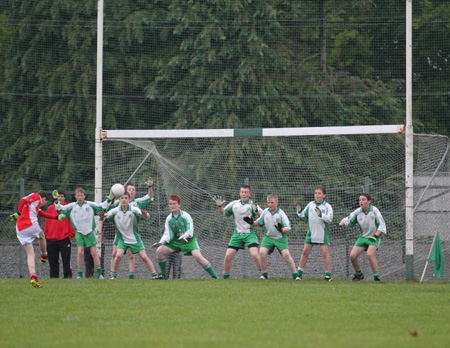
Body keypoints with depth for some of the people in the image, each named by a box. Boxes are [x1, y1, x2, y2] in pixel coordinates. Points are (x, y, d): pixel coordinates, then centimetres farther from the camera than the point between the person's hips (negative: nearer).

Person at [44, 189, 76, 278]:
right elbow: (47, 223, 13)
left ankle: (67, 276, 0)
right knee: (53, 261, 6)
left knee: (66, 260, -4)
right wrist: (46, 235, 5)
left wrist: (71, 235, -5)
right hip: (51, 240, 3)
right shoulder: (50, 208, 11)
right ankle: (54, 276, 12)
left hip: (65, 238, -3)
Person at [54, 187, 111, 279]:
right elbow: (60, 209, 3)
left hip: (90, 232, 0)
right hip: (79, 233, 0)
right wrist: (56, 201, -9)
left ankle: (99, 273, 6)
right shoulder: (72, 206, 2)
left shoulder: (90, 205, 1)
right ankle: (80, 274, 0)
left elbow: (102, 207, 6)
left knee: (94, 252, -1)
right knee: (80, 252, -9)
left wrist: (109, 200, -5)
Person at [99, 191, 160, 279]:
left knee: (144, 257, -5)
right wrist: (102, 217, -38)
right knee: (118, 255, -20)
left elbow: (141, 215, -28)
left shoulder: (134, 210, -14)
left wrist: (145, 215, -53)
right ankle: (113, 275, -3)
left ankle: (154, 274, 6)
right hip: (122, 239, 0)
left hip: (135, 239, 0)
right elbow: (106, 219, -14)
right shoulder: (115, 211, -9)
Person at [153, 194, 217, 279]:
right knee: (159, 251, -7)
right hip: (176, 241, 5)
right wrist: (160, 242, -16)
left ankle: (214, 276, -18)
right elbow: (167, 234, 1)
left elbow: (190, 230, -17)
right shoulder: (169, 219, 3)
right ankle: (163, 274, 9)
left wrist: (184, 236, -38)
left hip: (188, 240, -5)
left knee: (198, 256, -26)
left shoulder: (185, 215, -10)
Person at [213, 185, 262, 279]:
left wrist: (256, 210, -37)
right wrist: (219, 206, 1)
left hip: (250, 233, -4)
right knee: (228, 255, -4)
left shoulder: (252, 204, -5)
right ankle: (225, 277, 11)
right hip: (237, 234, 4)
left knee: (254, 254, -21)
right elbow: (223, 213, 20)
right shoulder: (234, 204, 8)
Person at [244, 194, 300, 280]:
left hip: (280, 238, -3)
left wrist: (281, 229, -39)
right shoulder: (265, 212, -3)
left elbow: (288, 229, -18)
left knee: (286, 254, -17)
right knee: (262, 252, -17)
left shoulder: (281, 214, -15)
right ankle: (264, 274, 1)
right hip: (268, 237, 3)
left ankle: (295, 275, -6)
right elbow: (260, 222, 15)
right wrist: (252, 222, -4)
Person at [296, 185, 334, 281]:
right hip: (311, 233, 4)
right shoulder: (310, 205, 8)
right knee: (305, 252, 4)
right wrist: (299, 212, -1)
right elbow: (304, 218, 15)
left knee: (325, 252, -8)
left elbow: (329, 218, -16)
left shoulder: (327, 206, -3)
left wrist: (321, 214, -29)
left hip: (323, 233, -4)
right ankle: (299, 273, 12)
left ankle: (328, 274, -1)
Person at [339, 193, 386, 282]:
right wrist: (342, 223, -15)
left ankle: (376, 276, -18)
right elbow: (349, 219, 8)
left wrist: (375, 236, -25)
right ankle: (358, 274, 20)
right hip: (363, 237, 5)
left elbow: (382, 225, -15)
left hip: (375, 237, -5)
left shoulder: (374, 210, -13)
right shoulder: (358, 212, -1)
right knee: (352, 256, -5)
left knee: (370, 254, -29)